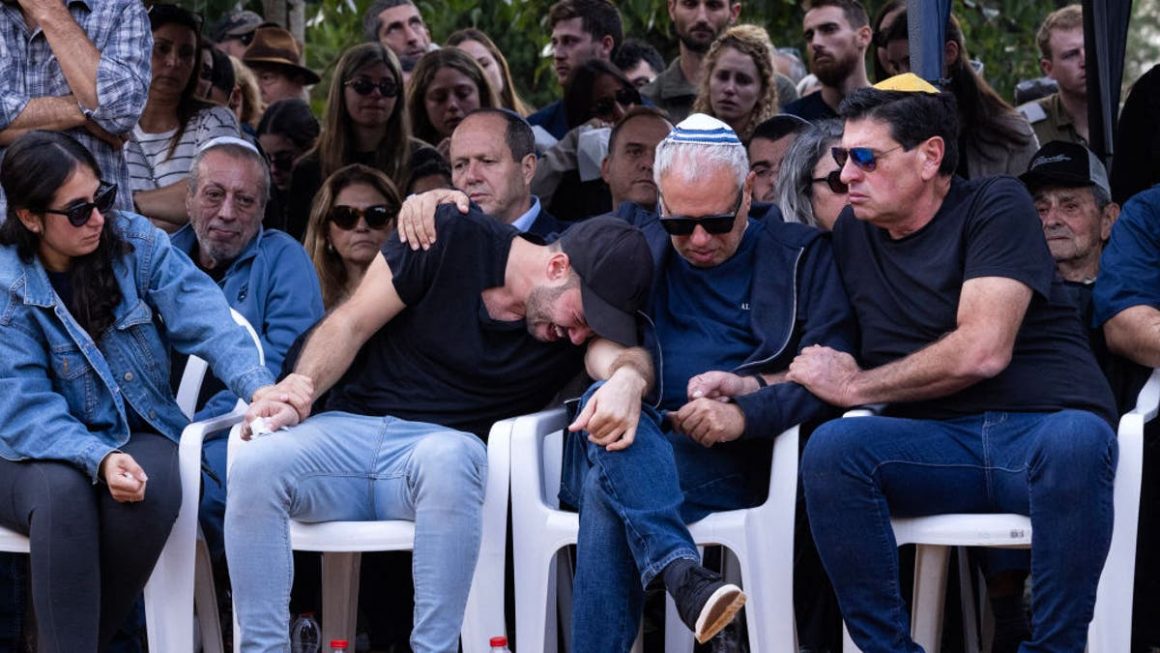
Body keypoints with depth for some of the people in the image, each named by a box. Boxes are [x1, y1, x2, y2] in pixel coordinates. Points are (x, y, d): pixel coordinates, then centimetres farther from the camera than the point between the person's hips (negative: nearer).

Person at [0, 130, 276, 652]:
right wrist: (98, 459, -36)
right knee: (62, 492, -36)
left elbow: (203, 316, -17)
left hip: (135, 435, 2)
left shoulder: (135, 242, -3)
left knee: (151, 490, -32)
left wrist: (258, 387, -35)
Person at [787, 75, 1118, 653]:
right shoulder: (852, 233, 17)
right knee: (830, 448, -27)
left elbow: (981, 352, -12)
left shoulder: (995, 206, 1)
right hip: (939, 445, 4)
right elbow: (826, 366, 26)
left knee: (1074, 440, -39)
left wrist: (856, 386, -2)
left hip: (1043, 427, -4)